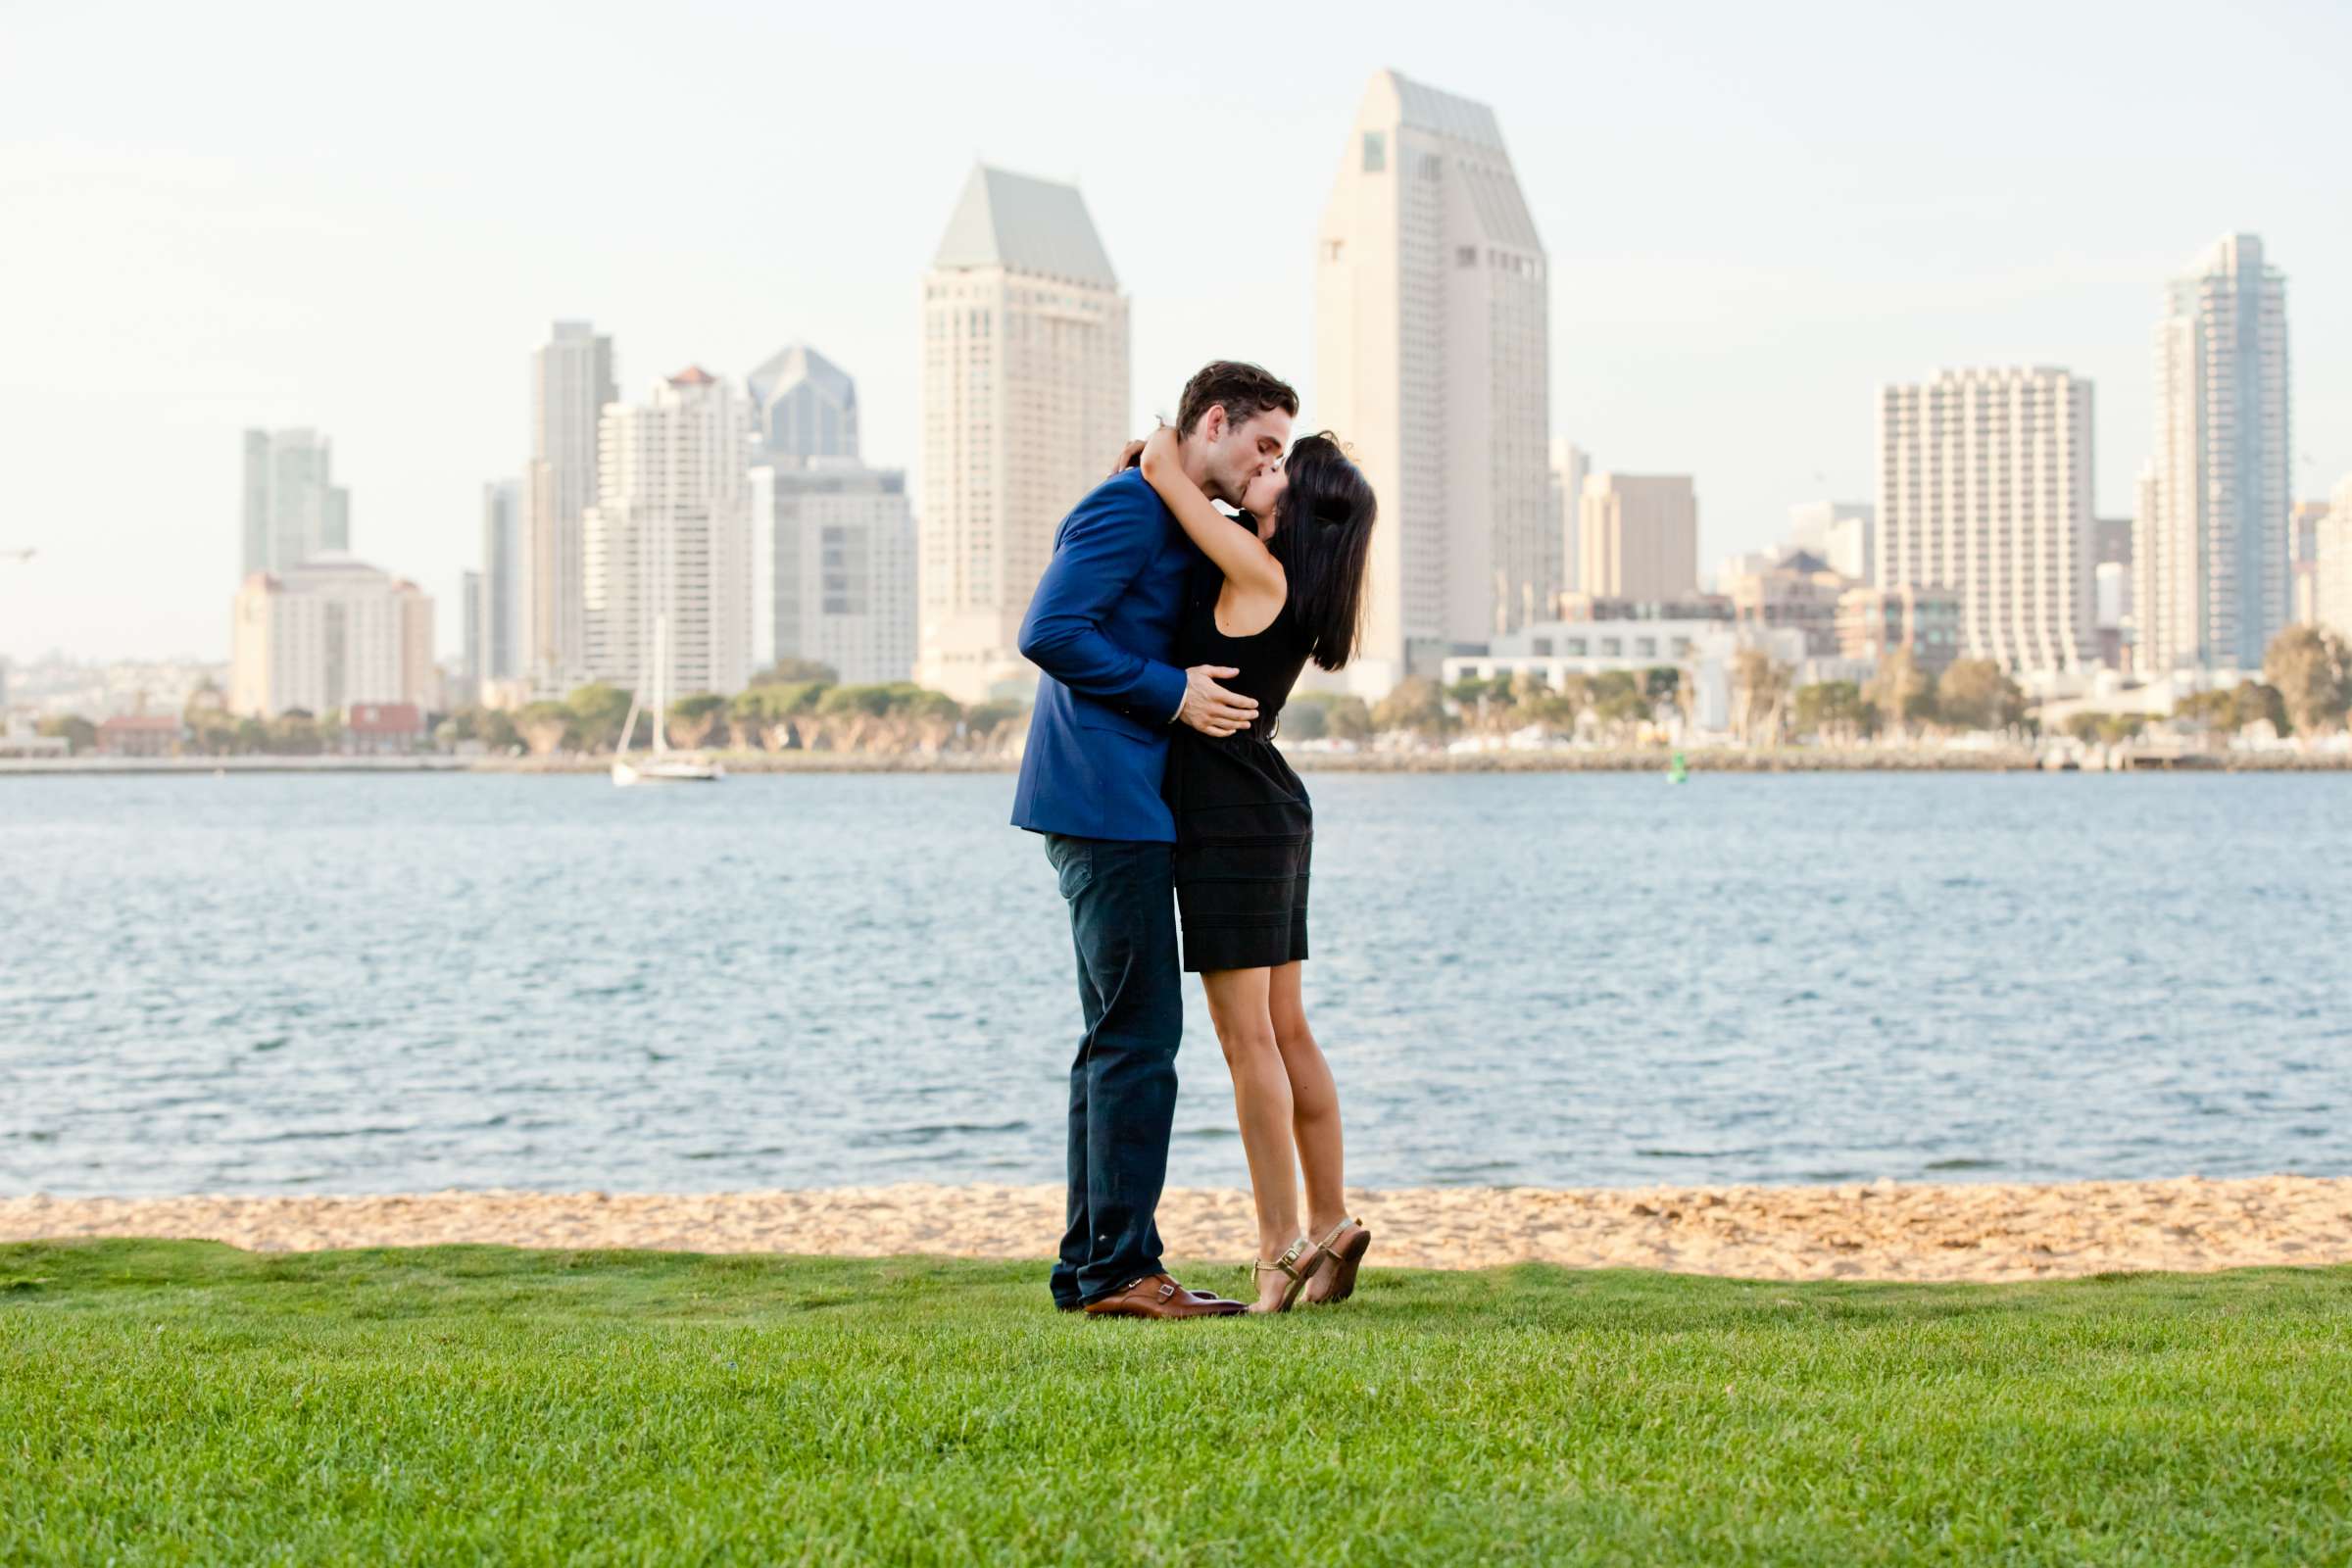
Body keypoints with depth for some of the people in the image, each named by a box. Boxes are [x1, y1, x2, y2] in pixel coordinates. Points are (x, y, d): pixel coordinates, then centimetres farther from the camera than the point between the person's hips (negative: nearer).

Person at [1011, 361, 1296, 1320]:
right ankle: (1120, 1267, -9)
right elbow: (1049, 632, -21)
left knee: (1118, 1038, 11)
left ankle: (1090, 1266, 13)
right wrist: (1174, 694, -17)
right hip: (1105, 803, -11)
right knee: (1141, 1032, -10)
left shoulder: (1177, 523, 21)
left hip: (1120, 808, 11)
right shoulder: (1129, 506, -11)